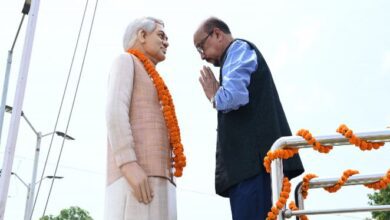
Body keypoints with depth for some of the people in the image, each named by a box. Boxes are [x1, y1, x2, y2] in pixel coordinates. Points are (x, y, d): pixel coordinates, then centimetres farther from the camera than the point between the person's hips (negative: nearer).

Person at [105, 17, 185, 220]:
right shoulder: (126, 61, 10)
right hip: (135, 172, -8)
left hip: (156, 178, 8)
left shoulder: (152, 83, 35)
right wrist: (129, 164, -21)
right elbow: (114, 112, -8)